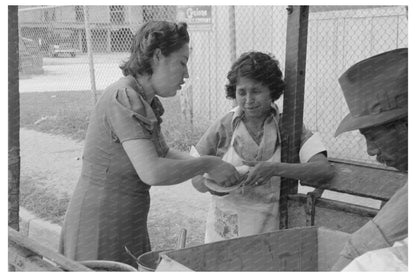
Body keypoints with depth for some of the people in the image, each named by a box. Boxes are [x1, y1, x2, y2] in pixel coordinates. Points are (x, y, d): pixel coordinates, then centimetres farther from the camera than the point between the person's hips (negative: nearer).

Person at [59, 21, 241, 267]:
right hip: (102, 230, -9)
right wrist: (208, 164, -17)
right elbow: (152, 172, -30)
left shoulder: (146, 101, 7)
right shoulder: (124, 99, -22)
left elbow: (162, 153, 19)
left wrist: (209, 168, 4)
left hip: (127, 225, 9)